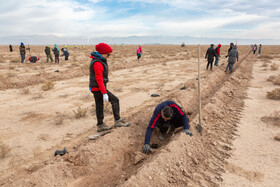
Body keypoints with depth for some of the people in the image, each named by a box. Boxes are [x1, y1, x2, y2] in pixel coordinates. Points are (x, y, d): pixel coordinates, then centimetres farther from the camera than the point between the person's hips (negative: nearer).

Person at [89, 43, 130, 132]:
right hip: (98, 88, -10)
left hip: (95, 88, 10)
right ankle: (117, 121, 6)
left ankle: (100, 126, 24)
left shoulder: (97, 60, 11)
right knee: (115, 100, -2)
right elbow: (99, 80, -24)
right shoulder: (97, 63, -21)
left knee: (99, 106, 14)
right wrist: (104, 93, -24)